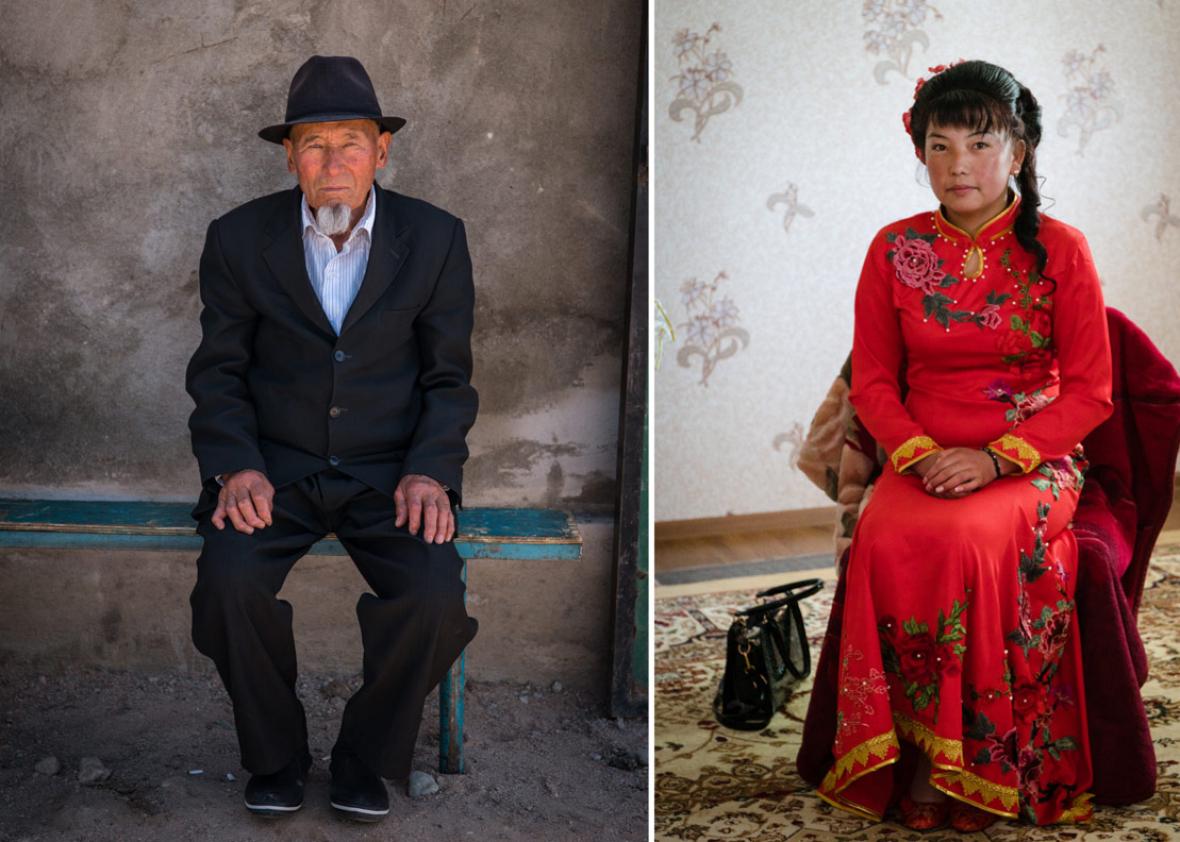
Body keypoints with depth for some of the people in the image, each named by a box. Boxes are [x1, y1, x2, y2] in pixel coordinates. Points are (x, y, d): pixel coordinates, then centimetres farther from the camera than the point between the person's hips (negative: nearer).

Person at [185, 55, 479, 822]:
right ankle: (276, 755, -1)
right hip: (275, 465, 0)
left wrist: (429, 471, -12)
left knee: (435, 593, -26)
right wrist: (235, 466, -12)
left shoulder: (436, 239, 1)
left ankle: (367, 758, 1)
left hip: (390, 470, 0)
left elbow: (450, 377, 4)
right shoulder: (240, 238, 1)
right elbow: (219, 371, 5)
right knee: (229, 579, -28)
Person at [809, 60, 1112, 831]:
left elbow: (1089, 392, -3)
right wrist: (920, 453, -11)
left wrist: (996, 458, -16)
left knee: (963, 540, -33)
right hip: (921, 460, 2)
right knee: (885, 542, -30)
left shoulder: (1059, 249, -2)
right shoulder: (896, 249, 5)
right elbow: (871, 380, 7)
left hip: (1032, 464, -2)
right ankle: (910, 757, -16)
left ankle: (971, 766, -16)